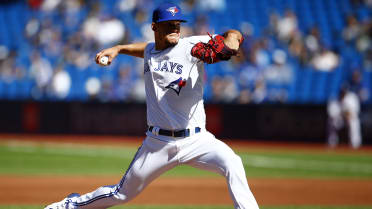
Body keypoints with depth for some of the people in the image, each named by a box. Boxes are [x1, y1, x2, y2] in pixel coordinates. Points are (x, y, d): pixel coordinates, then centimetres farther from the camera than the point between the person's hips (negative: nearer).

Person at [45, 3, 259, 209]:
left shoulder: (191, 47, -7)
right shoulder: (151, 50, 9)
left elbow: (235, 35, -15)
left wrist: (229, 42, -36)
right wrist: (118, 49, 27)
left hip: (195, 139, -3)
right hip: (158, 142, 3)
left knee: (232, 163, -31)